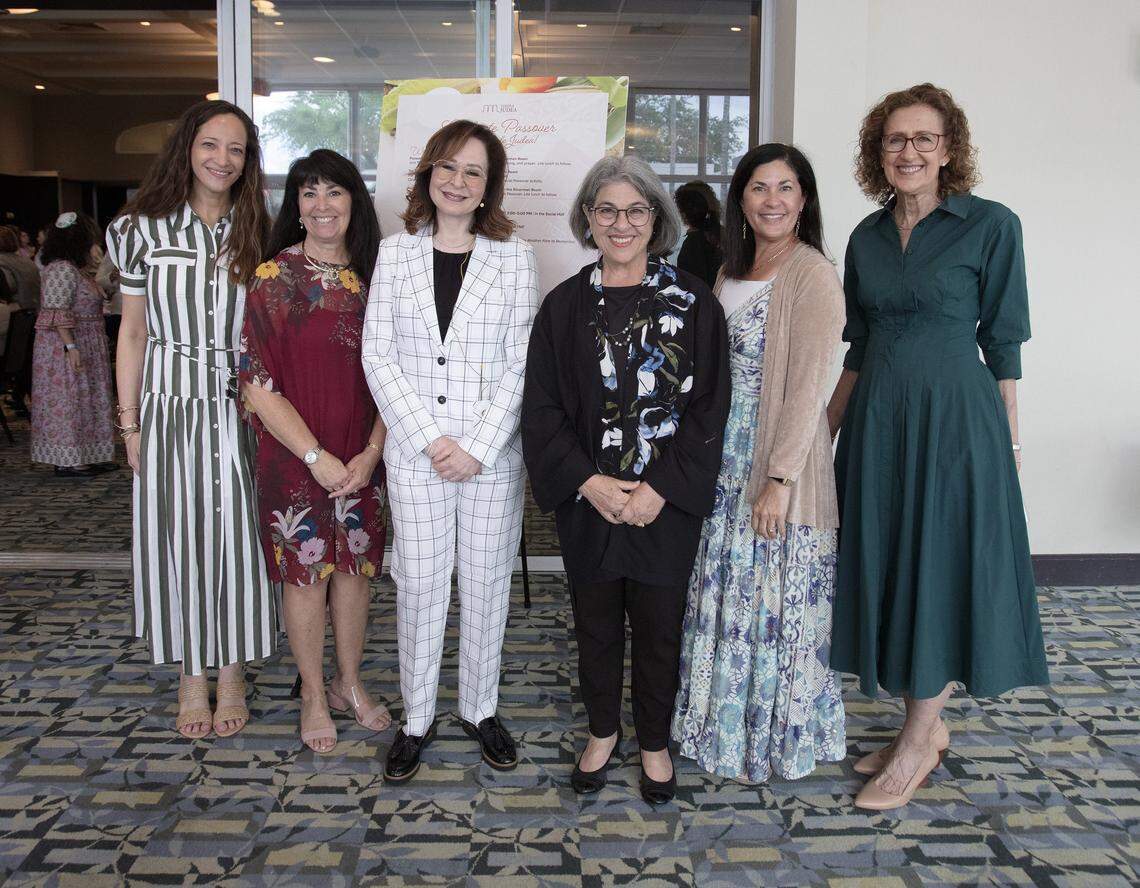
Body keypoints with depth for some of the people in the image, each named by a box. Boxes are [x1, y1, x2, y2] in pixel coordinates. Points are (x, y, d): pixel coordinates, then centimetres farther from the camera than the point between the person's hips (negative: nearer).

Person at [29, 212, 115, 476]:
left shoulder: (76, 269, 14)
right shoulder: (62, 269, -17)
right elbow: (57, 313, -24)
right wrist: (71, 346, -27)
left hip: (81, 345, 10)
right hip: (66, 346, -10)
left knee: (78, 399, 12)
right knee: (68, 398, -6)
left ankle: (76, 456, 18)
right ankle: (67, 461, -1)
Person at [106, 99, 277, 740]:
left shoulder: (258, 233, 5)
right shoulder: (143, 229, 2)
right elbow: (133, 333, 4)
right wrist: (130, 423, 1)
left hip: (237, 406, 1)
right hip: (168, 405, 0)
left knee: (236, 535, 4)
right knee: (176, 537, 6)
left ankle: (232, 672, 20)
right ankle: (191, 675, 22)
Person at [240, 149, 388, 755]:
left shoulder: (372, 278, 3)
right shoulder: (274, 279, -8)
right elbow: (259, 386, -12)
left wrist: (372, 451, -8)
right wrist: (318, 458, -15)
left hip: (361, 460, 4)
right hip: (294, 457, -3)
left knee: (355, 565, 13)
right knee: (305, 571, 8)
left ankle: (350, 682, 33)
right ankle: (313, 695, 26)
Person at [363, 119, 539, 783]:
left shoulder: (514, 257, 1)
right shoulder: (396, 254, 5)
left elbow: (522, 362, -3)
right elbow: (378, 355, 0)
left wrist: (478, 447, -11)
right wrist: (429, 438, -10)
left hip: (493, 452, 0)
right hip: (415, 450, 1)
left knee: (487, 583, 9)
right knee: (419, 585, 7)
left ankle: (481, 709, 29)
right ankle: (417, 719, 24)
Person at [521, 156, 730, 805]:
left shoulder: (692, 301, -2)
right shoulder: (566, 305, 3)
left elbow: (709, 405, -6)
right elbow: (542, 407, 0)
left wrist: (661, 488, -13)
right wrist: (588, 481, -12)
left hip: (667, 500, -1)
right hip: (587, 500, 2)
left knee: (659, 626, 9)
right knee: (596, 623, 14)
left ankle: (655, 743, 30)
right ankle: (603, 732, 35)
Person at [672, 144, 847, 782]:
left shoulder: (813, 275, -12)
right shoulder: (733, 270, 13)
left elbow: (807, 386, -17)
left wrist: (781, 479, -20)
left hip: (779, 462, -7)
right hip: (723, 459, 8)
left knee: (773, 603, 4)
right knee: (724, 595, 16)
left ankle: (776, 737, 23)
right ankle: (724, 724, 33)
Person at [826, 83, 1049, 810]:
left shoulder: (991, 225, -5)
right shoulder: (867, 237, 10)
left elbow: (1003, 340, -4)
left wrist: (1008, 436, -5)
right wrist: (827, 426, 13)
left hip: (955, 416, -5)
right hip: (877, 419, 6)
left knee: (941, 568, 1)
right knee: (887, 566, 9)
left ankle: (920, 739, 14)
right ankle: (925, 726, 24)